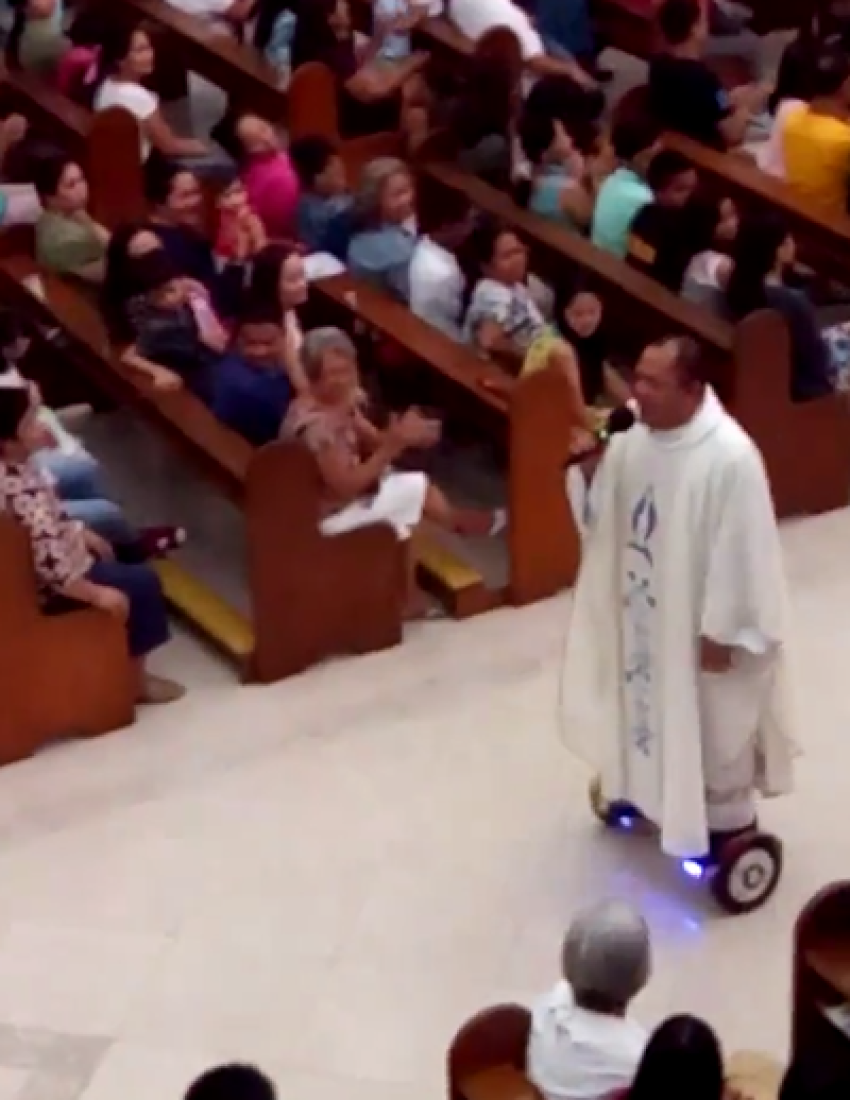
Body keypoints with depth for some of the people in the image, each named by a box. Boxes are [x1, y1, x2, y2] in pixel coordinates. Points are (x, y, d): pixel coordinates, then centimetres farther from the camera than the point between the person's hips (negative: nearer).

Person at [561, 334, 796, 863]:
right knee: (653, 708, 28)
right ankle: (651, 792, 52)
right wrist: (587, 469, -17)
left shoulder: (730, 457, -30)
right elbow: (603, 512, 4)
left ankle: (729, 822, 35)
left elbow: (740, 552, -23)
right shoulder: (633, 436, -9)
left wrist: (722, 632, -17)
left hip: (698, 622, -7)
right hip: (644, 609, 7)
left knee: (714, 728, 13)